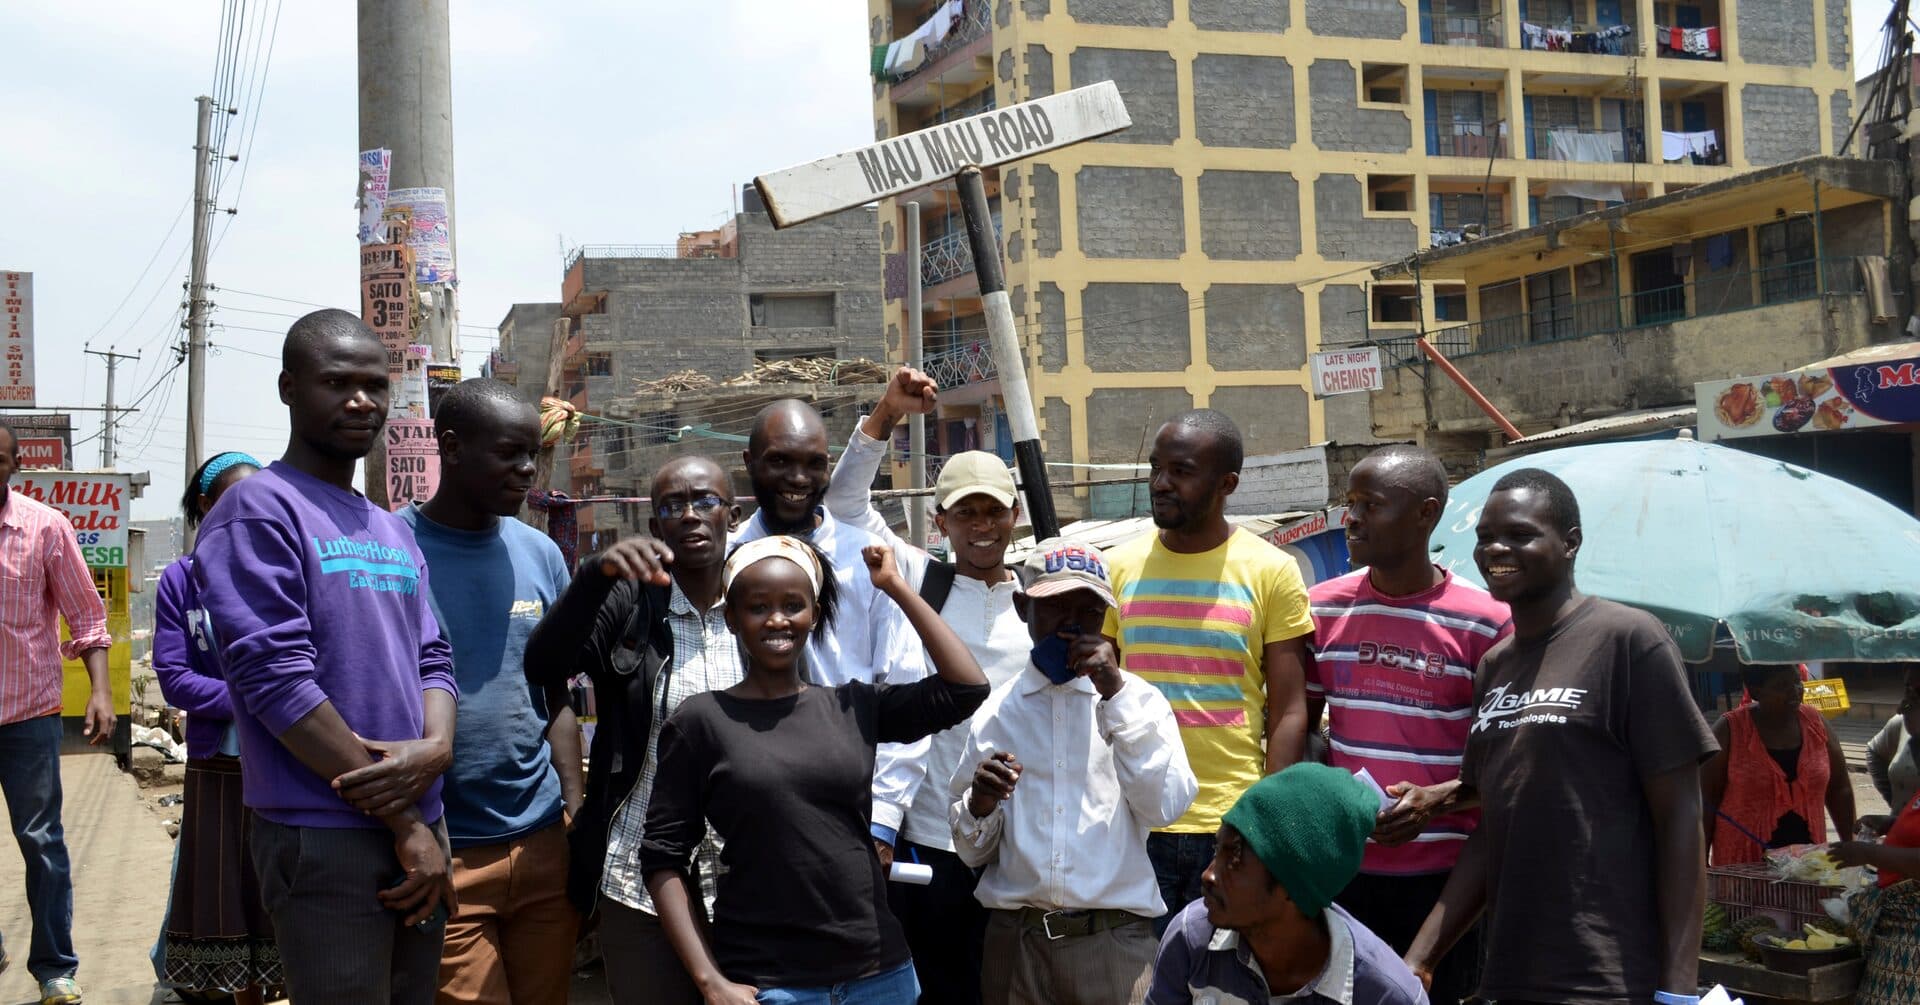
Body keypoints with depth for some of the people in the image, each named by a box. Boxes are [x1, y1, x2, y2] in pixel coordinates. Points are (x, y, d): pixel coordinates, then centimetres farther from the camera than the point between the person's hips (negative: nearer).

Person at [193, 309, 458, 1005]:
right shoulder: (259, 511, -8)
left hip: (421, 831, 7)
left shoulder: (393, 530, 16)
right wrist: (404, 824, -14)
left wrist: (436, 748, -12)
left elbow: (432, 658, 13)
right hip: (322, 837, -7)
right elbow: (278, 677, -16)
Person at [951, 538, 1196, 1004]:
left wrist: (1117, 693, -16)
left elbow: (1165, 807, -14)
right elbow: (972, 853, 8)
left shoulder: (1137, 699, 1)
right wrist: (979, 805, -13)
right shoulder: (994, 711, 5)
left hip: (1112, 941, -1)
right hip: (1014, 939, 1)